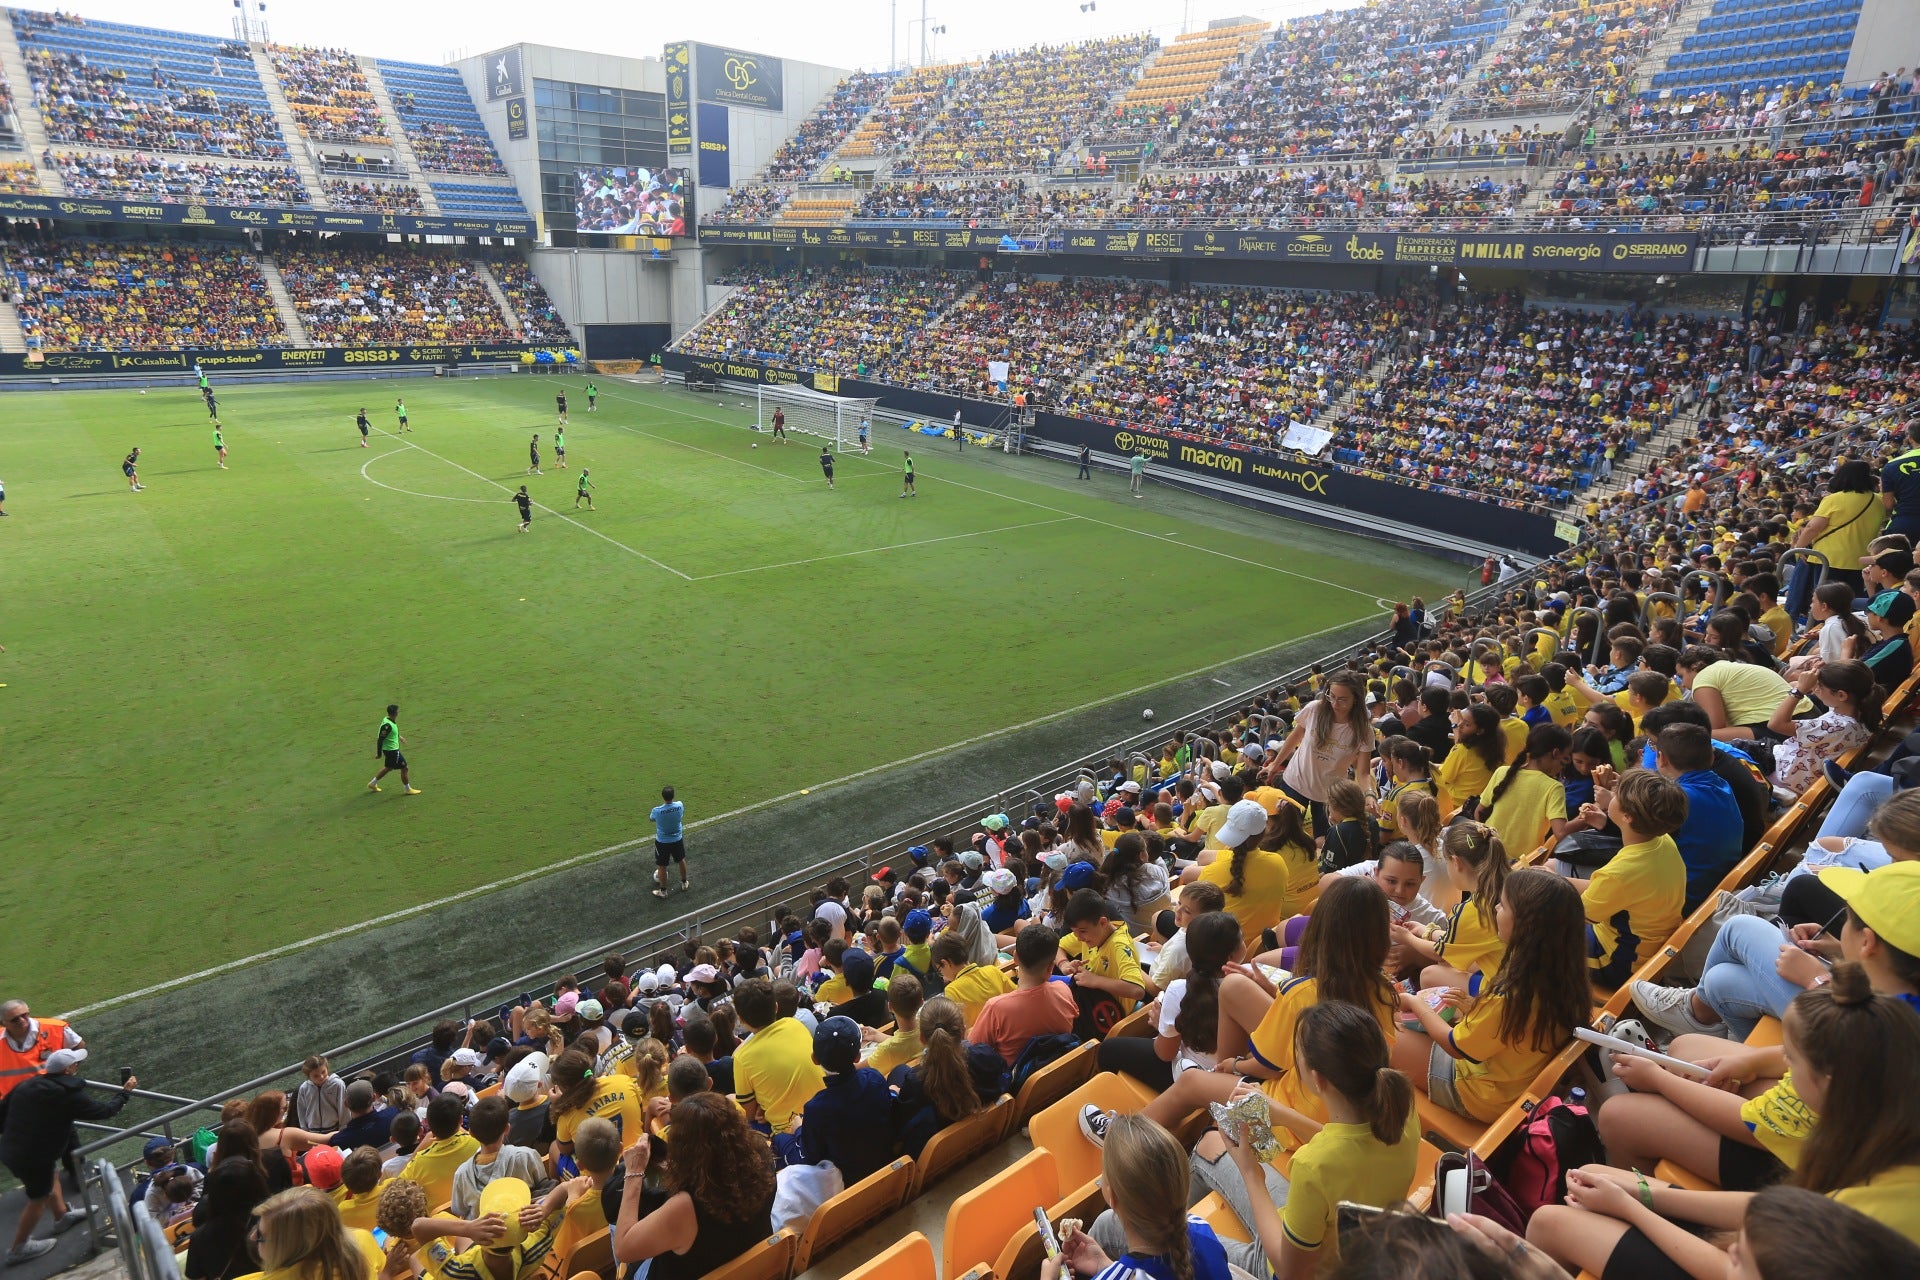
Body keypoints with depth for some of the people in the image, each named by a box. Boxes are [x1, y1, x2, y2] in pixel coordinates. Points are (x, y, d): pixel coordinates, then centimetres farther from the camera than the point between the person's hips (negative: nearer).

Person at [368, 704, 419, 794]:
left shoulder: (387, 719, 0)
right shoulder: (387, 725, -28)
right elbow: (380, 739, -25)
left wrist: (399, 736, 28)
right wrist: (379, 753, -18)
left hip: (392, 749, 10)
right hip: (392, 750, -10)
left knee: (388, 768, 26)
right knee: (404, 768, 2)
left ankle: (373, 784, 38)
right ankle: (408, 789, 15)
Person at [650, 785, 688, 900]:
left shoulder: (657, 811, -29)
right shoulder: (679, 805, -21)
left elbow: (651, 818, -4)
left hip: (662, 842, -3)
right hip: (677, 839, 3)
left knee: (662, 866, 14)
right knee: (681, 860, 26)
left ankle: (663, 891, 29)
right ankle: (684, 883, 46)